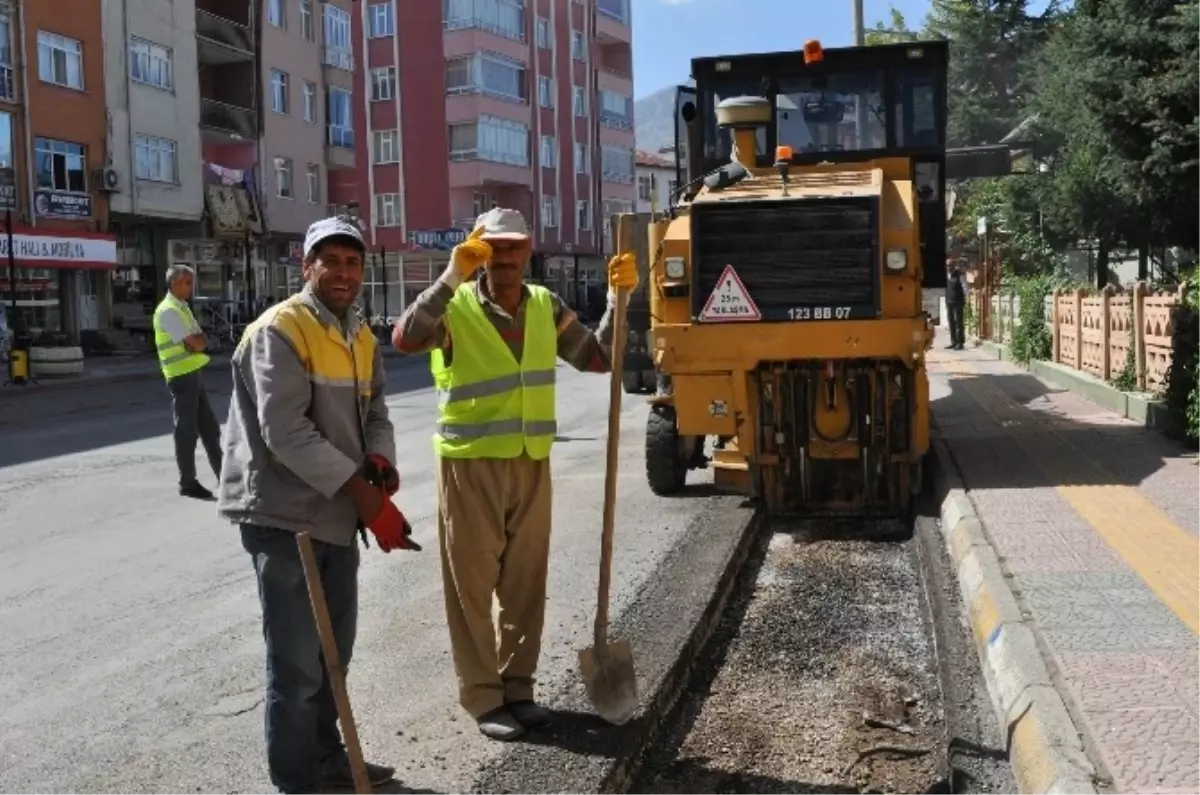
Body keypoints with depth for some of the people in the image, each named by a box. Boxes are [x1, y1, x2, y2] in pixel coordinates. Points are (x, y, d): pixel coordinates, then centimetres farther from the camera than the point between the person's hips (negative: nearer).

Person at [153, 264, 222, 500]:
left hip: (194, 373, 9)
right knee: (187, 430, -2)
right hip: (182, 376, -9)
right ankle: (187, 482, 6)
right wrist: (198, 341, 0)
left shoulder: (183, 307, 16)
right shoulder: (168, 310, -14)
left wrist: (197, 341, -11)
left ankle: (222, 474, 20)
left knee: (209, 427, 13)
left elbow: (201, 342, 9)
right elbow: (194, 344, -20)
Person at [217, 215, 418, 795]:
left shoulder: (362, 338, 11)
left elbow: (374, 412, 14)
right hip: (284, 516, -8)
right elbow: (287, 433, -23)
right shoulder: (279, 332, -15)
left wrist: (380, 461, -10)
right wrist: (366, 495, -24)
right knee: (298, 664, -1)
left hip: (338, 514, 8)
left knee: (334, 651, 19)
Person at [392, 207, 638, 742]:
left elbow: (598, 358, 10)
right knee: (472, 586, 4)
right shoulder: (456, 307, -10)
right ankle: (483, 698, 16)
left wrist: (618, 298, -2)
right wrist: (452, 276, -32)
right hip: (470, 466, -5)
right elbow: (406, 340, -29)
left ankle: (517, 687, 28)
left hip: (531, 465, 5)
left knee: (526, 585, 13)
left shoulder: (545, 306, 6)